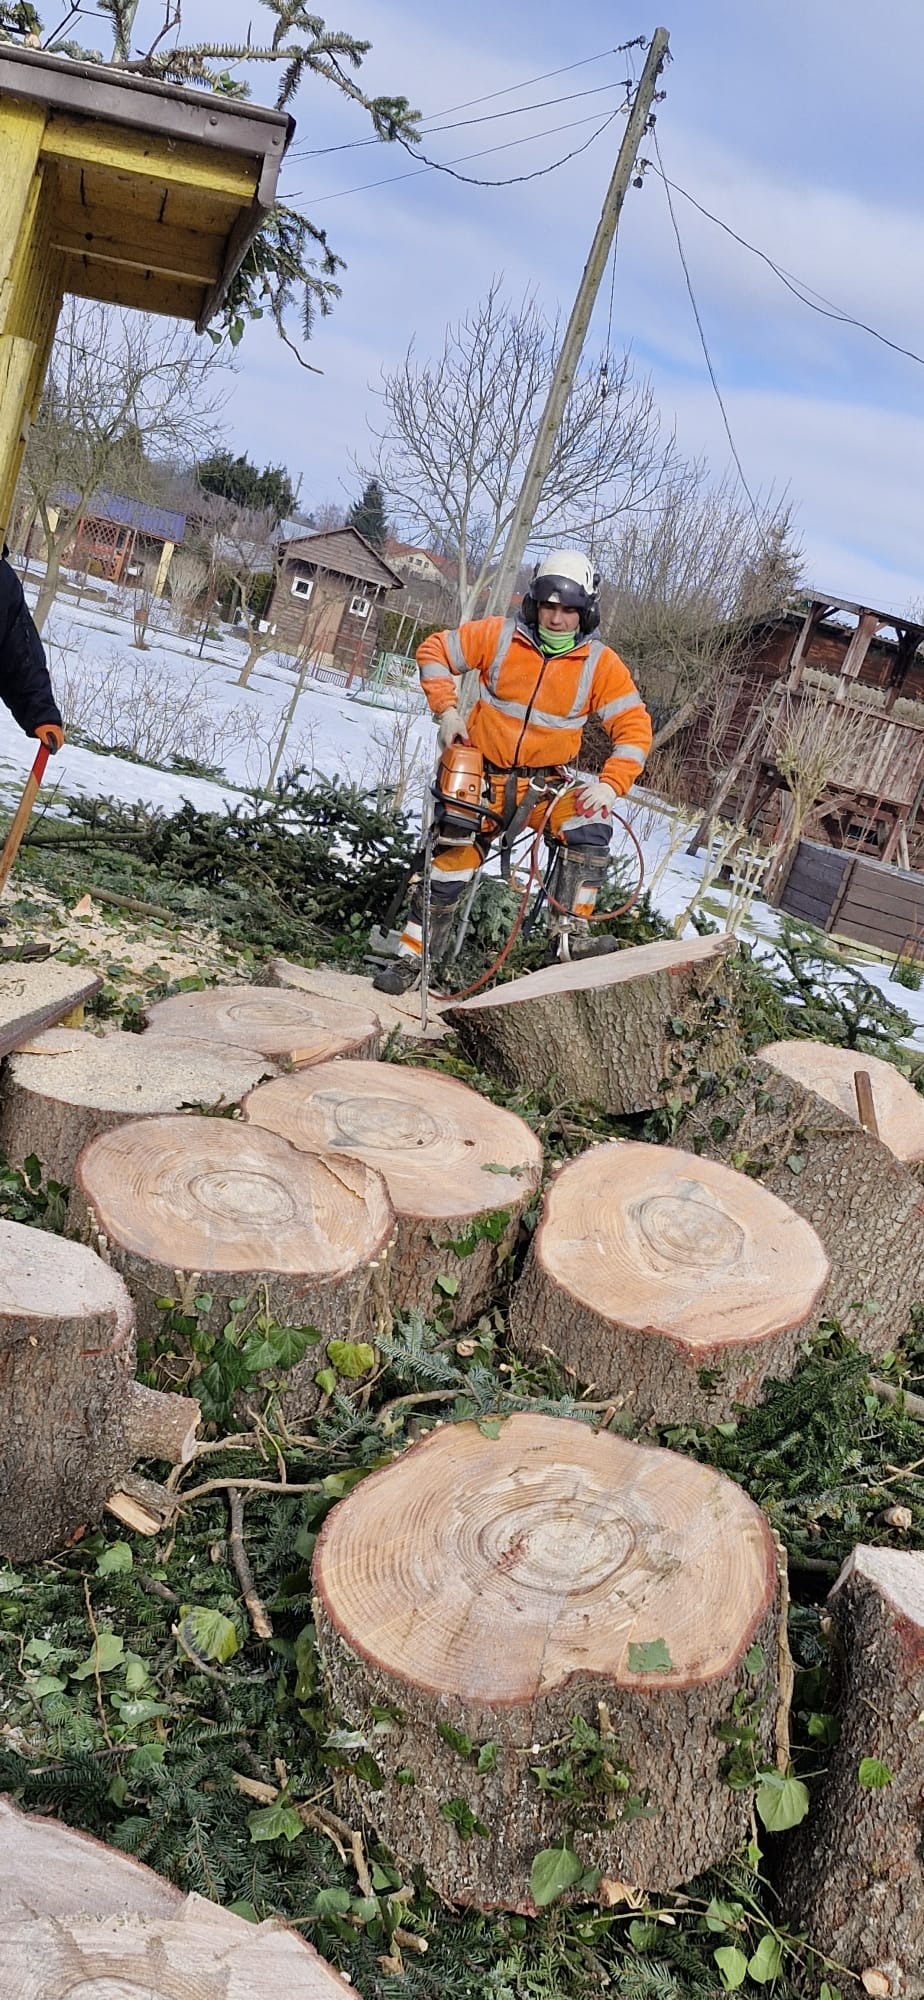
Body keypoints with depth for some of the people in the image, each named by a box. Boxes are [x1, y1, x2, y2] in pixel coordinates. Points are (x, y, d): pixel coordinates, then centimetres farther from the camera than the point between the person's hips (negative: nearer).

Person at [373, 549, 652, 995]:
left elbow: (633, 728, -9)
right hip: (485, 776, 0)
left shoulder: (601, 664, -9)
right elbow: (434, 651, 1)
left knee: (592, 827, -26)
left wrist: (610, 784, -22)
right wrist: (446, 709, -10)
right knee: (451, 864, -1)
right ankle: (410, 958, 12)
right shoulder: (498, 636, -9)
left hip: (545, 782, 1)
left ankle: (572, 933, -17)